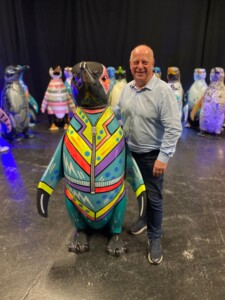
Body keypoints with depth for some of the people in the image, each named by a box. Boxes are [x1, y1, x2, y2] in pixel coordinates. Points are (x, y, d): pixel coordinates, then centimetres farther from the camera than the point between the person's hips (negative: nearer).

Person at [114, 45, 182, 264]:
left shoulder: (163, 91, -18)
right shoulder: (127, 88, 3)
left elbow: (174, 128, -21)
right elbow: (117, 114, 16)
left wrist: (163, 157, -23)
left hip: (152, 155, -6)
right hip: (130, 151, 6)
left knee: (154, 197, 5)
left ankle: (155, 238, 24)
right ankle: (145, 218, 47)